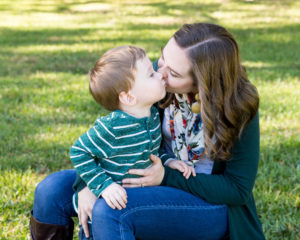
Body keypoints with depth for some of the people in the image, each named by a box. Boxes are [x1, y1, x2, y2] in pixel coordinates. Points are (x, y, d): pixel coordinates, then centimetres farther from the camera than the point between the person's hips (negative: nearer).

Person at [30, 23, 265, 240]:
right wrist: (86, 183, -21)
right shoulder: (156, 76, -13)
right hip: (161, 176, 5)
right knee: (52, 190, -7)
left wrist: (168, 177, -24)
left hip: (210, 203, -5)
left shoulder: (240, 109, -22)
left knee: (109, 211, -32)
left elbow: (238, 189, -16)